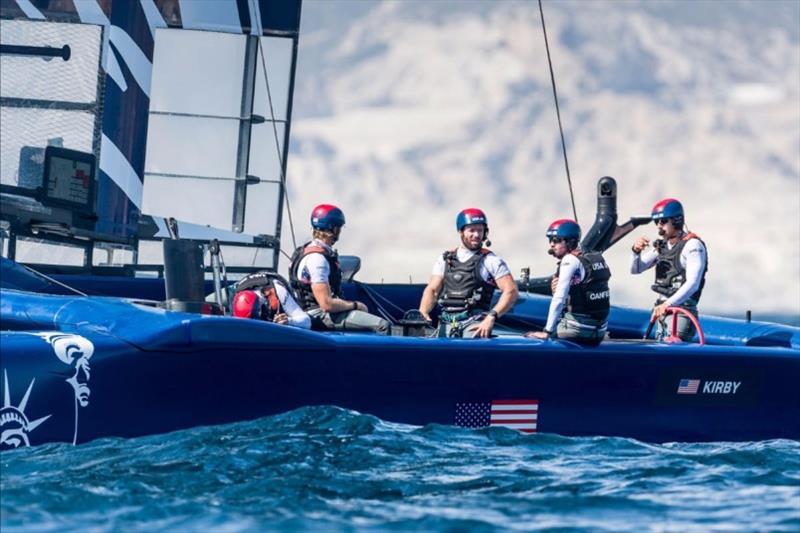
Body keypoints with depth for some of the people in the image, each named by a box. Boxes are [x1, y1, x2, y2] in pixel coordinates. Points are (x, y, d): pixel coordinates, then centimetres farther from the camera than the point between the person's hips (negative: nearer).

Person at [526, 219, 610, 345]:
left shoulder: (570, 260, -11)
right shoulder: (597, 258, 13)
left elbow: (559, 299, -17)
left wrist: (547, 332, -15)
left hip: (578, 329, -8)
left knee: (529, 337, 0)